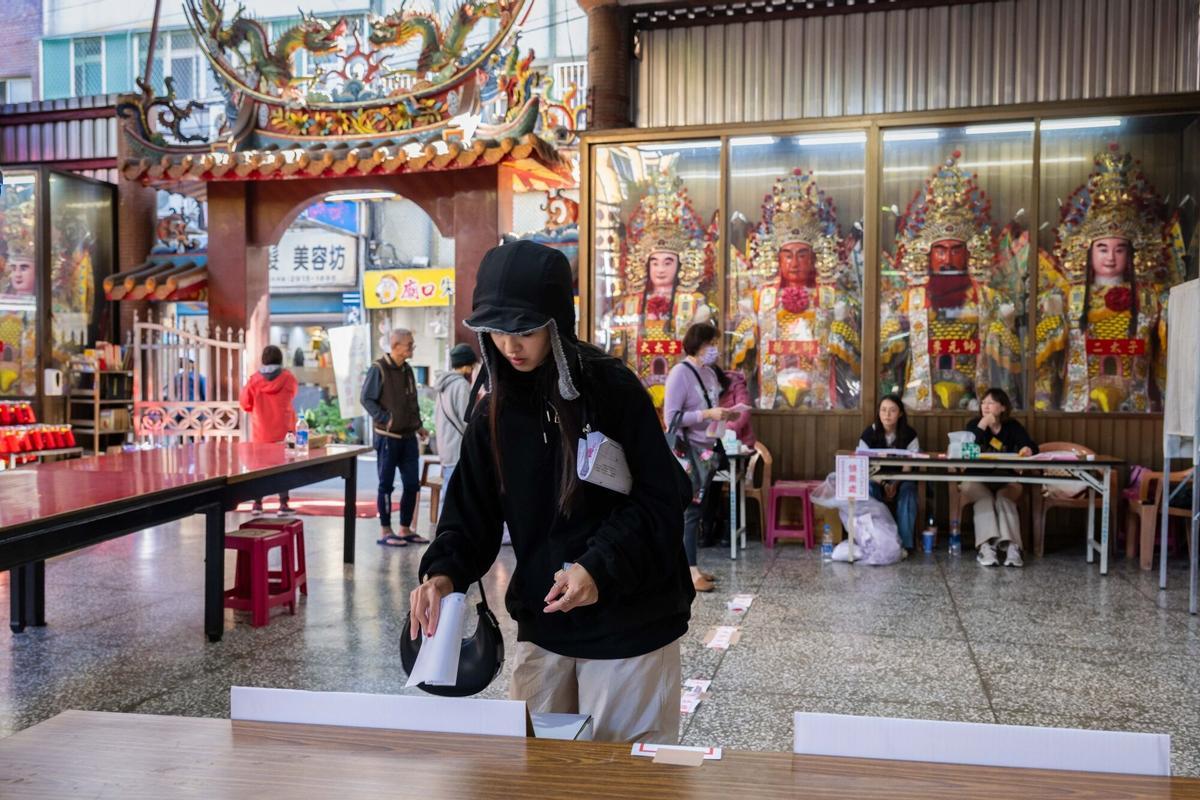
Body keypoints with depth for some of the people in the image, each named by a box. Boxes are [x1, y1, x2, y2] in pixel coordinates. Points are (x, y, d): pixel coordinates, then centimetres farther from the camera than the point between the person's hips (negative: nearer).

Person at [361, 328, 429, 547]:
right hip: (388, 437, -7)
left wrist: (418, 425, 11)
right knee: (386, 484, 2)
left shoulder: (407, 369, 12)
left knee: (412, 484, 8)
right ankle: (385, 531, 10)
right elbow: (367, 399, -10)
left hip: (408, 436, 7)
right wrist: (385, 419, -19)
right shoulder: (379, 369, -9)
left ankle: (405, 529, 20)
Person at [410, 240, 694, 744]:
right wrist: (444, 573, -16)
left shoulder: (614, 390, -11)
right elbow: (473, 509, 2)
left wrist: (600, 567, -25)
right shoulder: (496, 410, 3)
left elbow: (660, 500, -12)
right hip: (542, 623, 4)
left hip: (629, 623, -4)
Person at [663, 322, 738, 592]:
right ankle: (689, 571, -1)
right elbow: (671, 418, -19)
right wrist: (708, 414, -23)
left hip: (706, 451, 8)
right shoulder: (680, 372, -13)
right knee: (690, 511, -5)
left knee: (698, 510, 11)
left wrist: (725, 415, 3)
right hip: (688, 452, -8)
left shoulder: (710, 373, 11)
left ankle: (690, 566, 18)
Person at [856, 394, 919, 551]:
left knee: (908, 490, -32)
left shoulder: (909, 434, -6)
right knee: (868, 489, -33)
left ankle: (904, 543, -29)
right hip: (876, 479, 0)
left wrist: (895, 484, -27)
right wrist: (883, 484, -24)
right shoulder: (869, 433, -7)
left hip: (901, 480, 0)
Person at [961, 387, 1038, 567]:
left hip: (1005, 482, 1)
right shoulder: (974, 424, 0)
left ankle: (1011, 546, -42)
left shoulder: (1013, 426, 4)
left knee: (1005, 499, -29)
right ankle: (986, 546, -44)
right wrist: (982, 426, -23)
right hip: (978, 480, -1)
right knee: (984, 499, -31)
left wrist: (1028, 449, -37)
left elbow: (1032, 446, -11)